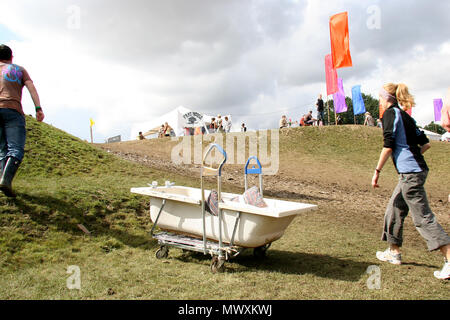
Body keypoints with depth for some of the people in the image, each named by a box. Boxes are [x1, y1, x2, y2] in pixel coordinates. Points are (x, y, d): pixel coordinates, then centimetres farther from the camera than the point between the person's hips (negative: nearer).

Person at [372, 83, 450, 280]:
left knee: (422, 217, -7)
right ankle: (394, 252, 28)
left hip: (410, 173, -10)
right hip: (415, 170, 10)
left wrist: (377, 171, -11)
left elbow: (388, 145, -15)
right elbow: (425, 144, 18)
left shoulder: (391, 113, -7)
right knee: (394, 210, 18)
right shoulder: (406, 116, 18)